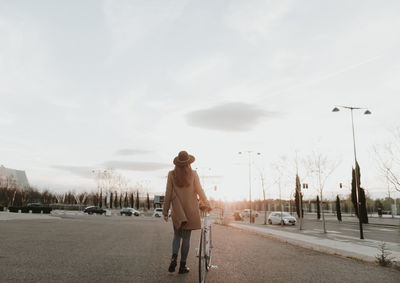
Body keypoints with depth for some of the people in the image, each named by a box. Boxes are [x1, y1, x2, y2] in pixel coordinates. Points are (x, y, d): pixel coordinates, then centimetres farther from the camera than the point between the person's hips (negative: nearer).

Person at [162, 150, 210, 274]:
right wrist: (206, 204, 14)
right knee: (186, 237, 8)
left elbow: (168, 194, -4)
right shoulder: (193, 174, -7)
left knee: (177, 235, 17)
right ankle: (183, 265, 13)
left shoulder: (171, 174, -6)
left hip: (177, 211, 1)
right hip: (190, 210, -1)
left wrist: (165, 211, 4)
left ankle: (174, 257, -3)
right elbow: (199, 191, -1)